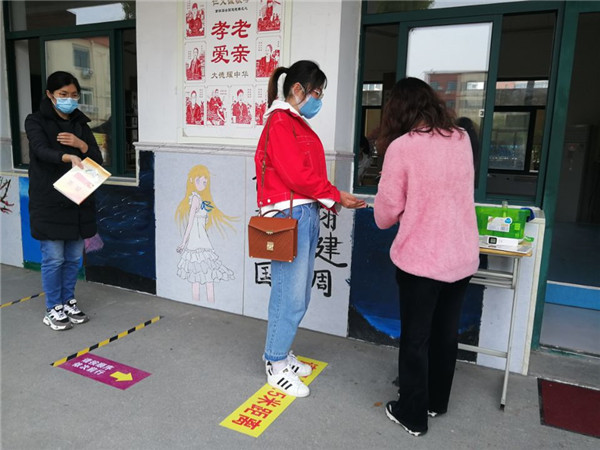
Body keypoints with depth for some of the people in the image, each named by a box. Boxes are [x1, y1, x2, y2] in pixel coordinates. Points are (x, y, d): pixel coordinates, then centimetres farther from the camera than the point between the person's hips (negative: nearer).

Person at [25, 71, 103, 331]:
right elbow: (42, 151, -21)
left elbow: (98, 160, 5)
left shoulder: (80, 124, 12)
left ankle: (68, 302, 27)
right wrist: (69, 157, -41)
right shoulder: (36, 122, -1)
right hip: (49, 203, -4)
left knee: (74, 257, 11)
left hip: (79, 201, 4)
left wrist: (81, 145, -15)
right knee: (54, 258, 1)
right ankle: (53, 310, 16)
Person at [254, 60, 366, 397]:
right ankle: (276, 366, 15)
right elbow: (296, 174, -17)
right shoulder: (280, 122, -10)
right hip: (289, 216, -9)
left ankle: (281, 353, 30)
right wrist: (335, 195, -7)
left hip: (307, 216, 9)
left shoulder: (297, 123, 18)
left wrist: (334, 200, 3)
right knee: (290, 296, -2)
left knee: (298, 295, 15)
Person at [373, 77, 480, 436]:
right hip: (463, 256, 6)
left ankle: (413, 415, 26)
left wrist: (385, 216, 11)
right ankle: (437, 402, 40)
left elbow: (387, 211, -10)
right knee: (447, 333, 20)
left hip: (420, 258, -5)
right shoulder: (462, 139, 3)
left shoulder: (402, 147, -14)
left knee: (415, 338, 11)